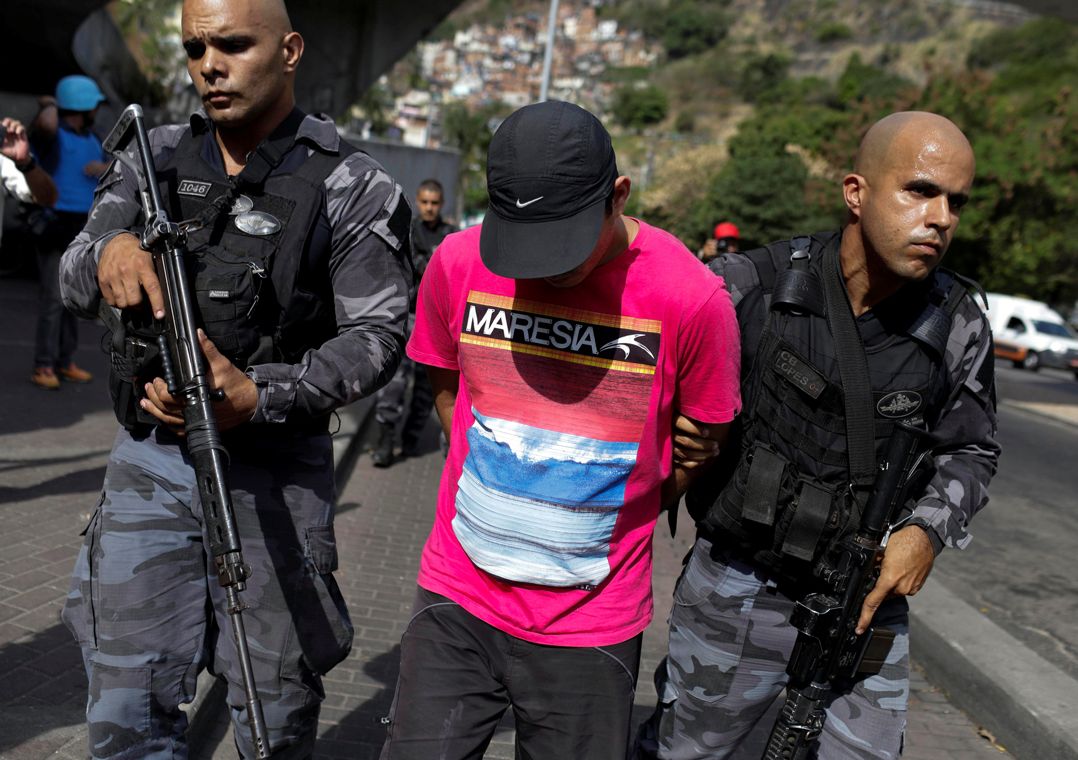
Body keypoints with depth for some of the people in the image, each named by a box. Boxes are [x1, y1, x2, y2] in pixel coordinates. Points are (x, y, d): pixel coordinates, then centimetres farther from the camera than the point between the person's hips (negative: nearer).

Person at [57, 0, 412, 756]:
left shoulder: (352, 188, -6)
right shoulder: (154, 158, 7)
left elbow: (377, 336, -10)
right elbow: (75, 284, 2)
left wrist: (258, 396, -24)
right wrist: (108, 252, -22)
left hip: (273, 474, -3)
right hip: (150, 460, 3)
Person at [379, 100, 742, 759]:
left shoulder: (693, 300, -16)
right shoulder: (459, 264, -7)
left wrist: (602, 519, 1)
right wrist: (505, 491, 5)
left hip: (591, 629, -2)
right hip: (457, 603, 2)